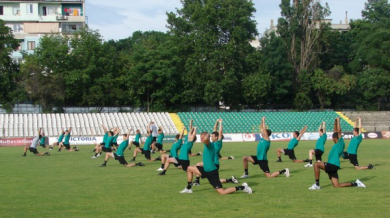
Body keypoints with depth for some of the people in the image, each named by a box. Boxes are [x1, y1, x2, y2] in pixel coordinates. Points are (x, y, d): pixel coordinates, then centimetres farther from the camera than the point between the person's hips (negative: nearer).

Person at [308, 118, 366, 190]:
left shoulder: (341, 143, -4)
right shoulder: (337, 144, 19)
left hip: (333, 165, -10)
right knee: (337, 186, 6)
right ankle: (355, 184, 11)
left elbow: (339, 131, -11)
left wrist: (338, 121, -5)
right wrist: (335, 121, 19)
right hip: (332, 166, 10)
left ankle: (317, 184, -16)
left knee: (316, 164, -16)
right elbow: (335, 131, 25)